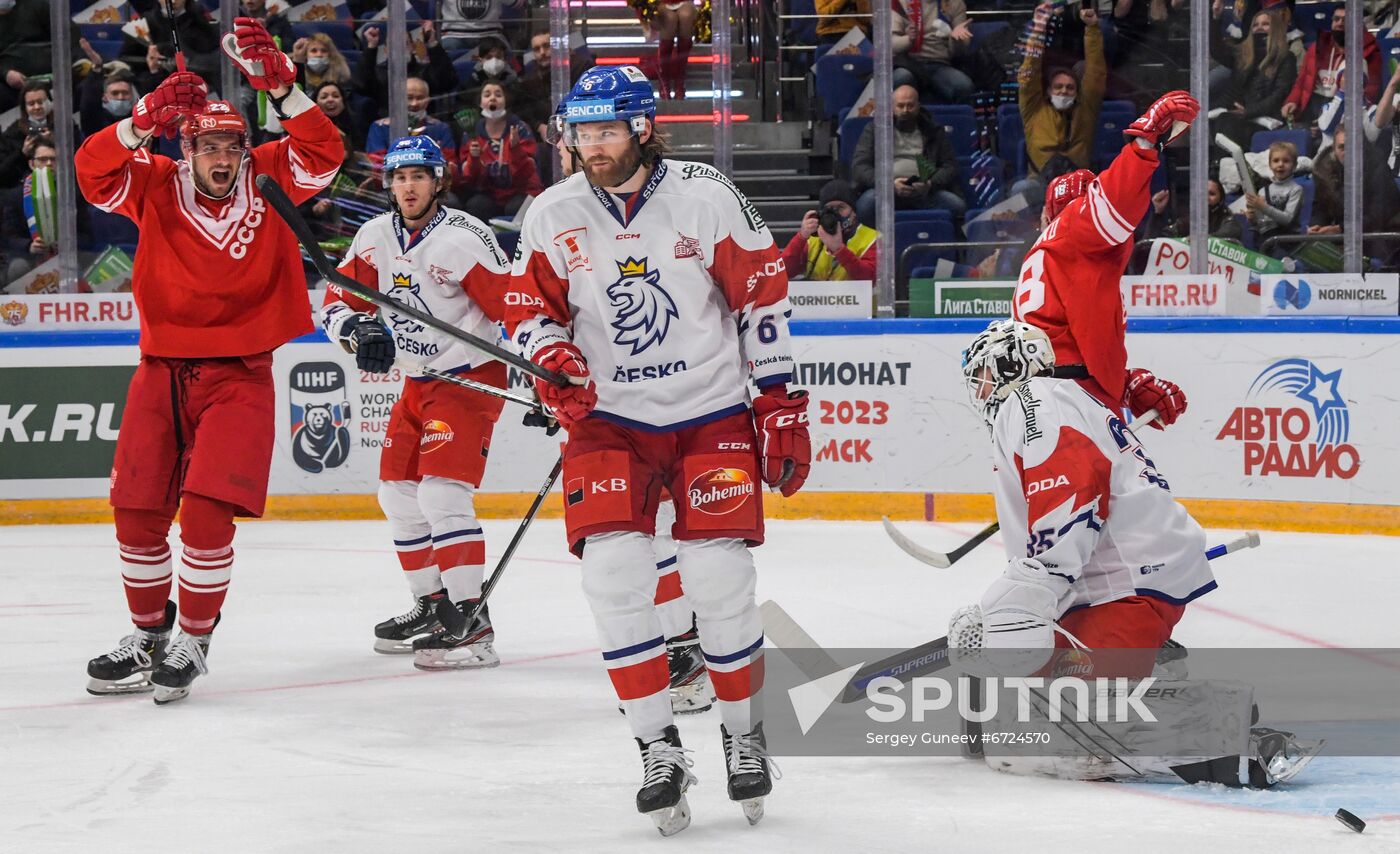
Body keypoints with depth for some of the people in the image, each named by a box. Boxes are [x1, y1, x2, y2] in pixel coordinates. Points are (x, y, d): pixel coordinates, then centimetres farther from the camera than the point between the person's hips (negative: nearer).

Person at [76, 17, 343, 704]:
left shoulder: (267, 181, -2)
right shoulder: (156, 187, -1)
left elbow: (322, 153, -16)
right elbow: (94, 171, -17)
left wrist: (278, 84, -29)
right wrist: (148, 118, -31)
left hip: (239, 375, -2)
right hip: (163, 369, 2)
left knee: (207, 509, -14)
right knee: (137, 510, 2)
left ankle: (194, 640, 3)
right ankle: (149, 634, 23)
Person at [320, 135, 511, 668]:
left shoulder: (464, 239, -20)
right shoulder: (375, 238, 1)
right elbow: (338, 303, 6)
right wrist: (359, 331, -17)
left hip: (471, 378, -8)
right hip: (417, 382, 8)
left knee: (442, 494, -20)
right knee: (399, 494, 11)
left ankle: (473, 625, -20)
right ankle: (432, 605, 26)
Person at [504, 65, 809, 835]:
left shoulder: (704, 196, -9)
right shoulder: (553, 215, -2)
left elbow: (763, 297, -4)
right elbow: (527, 308, 9)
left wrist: (782, 408, -4)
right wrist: (552, 356, -13)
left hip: (712, 415, -2)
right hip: (609, 420, 2)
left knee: (720, 583, -8)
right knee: (614, 574, -15)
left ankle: (744, 732, 17)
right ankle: (659, 748, -3)